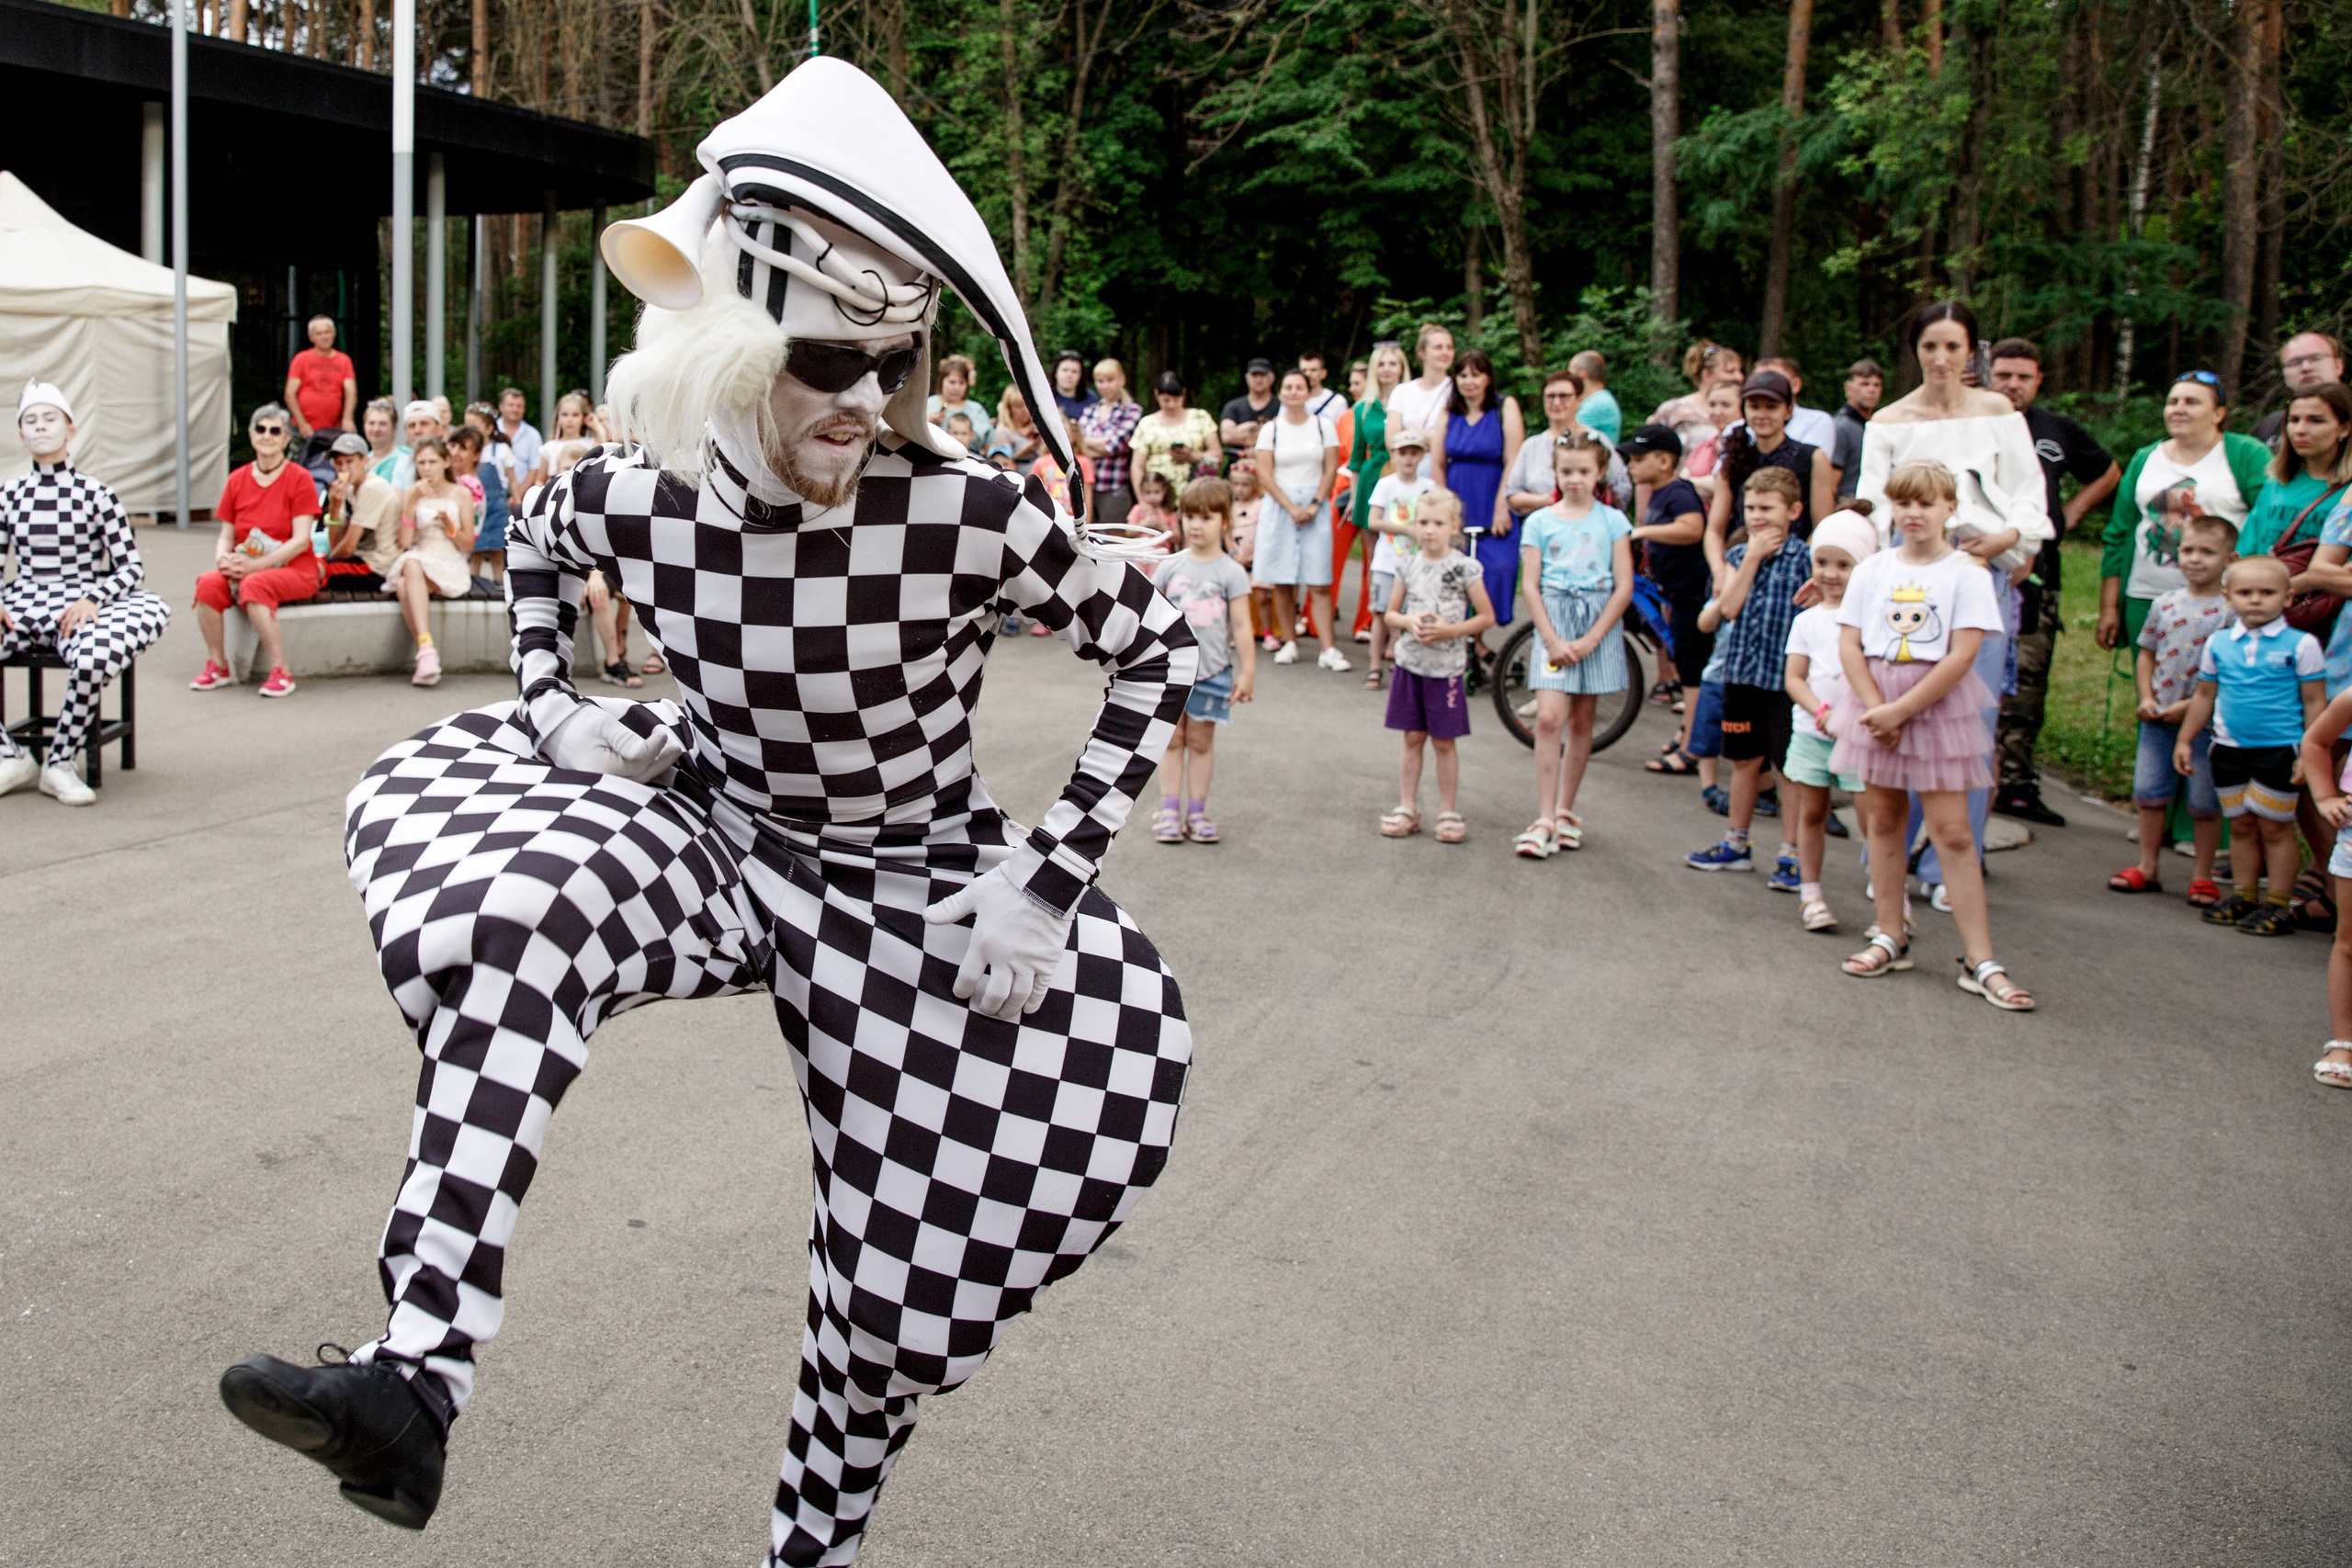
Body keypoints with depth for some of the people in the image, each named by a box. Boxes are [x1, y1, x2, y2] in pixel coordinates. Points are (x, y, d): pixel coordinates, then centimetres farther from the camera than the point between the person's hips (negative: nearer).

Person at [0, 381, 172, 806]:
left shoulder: (96, 495, 2)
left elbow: (131, 567, -1)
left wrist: (92, 599, -18)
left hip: (79, 609, -3)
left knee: (93, 659, -38)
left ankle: (58, 764, -15)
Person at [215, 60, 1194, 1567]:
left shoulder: (968, 513, -28)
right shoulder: (642, 498, -17)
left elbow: (1160, 648, -15)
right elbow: (536, 542, 9)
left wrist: (1051, 883, -20)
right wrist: (551, 706, -5)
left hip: (912, 892, -2)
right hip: (720, 836, 2)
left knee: (908, 1268, 3)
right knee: (520, 913, -28)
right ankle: (417, 1380, -31)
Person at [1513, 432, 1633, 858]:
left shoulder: (1612, 521, 4)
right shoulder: (1540, 522, 5)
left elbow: (1624, 587, -1)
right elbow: (1530, 586, 1)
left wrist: (1591, 639, -9)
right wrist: (1553, 639, -10)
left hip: (1599, 625, 1)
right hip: (1554, 620, -1)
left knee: (1582, 720, 7)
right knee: (1549, 717, -13)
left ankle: (1565, 811, 21)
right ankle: (1545, 821, -12)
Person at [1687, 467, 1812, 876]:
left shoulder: (1805, 558, -6)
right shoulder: (1739, 555, 7)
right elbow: (1729, 608, -7)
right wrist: (1752, 557, -9)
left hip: (1785, 675, -5)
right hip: (1741, 672, 5)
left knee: (1789, 766, 0)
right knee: (1745, 760, 16)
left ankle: (1792, 854, 8)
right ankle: (1736, 844, 28)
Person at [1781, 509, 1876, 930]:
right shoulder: (1807, 620, 6)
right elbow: (1793, 678, 2)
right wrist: (1821, 710, -15)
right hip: (1811, 731, 2)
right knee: (1811, 811, 7)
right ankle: (1810, 892, 18)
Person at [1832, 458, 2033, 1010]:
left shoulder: (1966, 572, -6)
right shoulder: (1872, 570, 5)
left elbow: (1960, 658, -14)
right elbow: (1849, 645, -2)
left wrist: (1900, 710, -17)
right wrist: (1877, 709, -14)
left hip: (1939, 708, -4)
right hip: (1876, 705, 4)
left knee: (1951, 831, -6)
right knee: (1883, 820, 10)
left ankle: (1981, 963, -4)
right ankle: (1892, 938, 23)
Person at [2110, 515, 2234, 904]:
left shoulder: (2231, 611, -9)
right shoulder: (2164, 604, 6)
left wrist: (2191, 704, -17)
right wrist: (2146, 698, 0)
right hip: (2158, 718, 5)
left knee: (2204, 801, 3)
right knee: (2149, 791, 11)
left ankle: (2203, 876, 16)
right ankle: (2148, 867, 24)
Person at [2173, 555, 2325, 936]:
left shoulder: (2301, 644, -6)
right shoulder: (2218, 643, 5)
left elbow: (2314, 702, -4)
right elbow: (2205, 695, 14)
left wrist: (2310, 753, -8)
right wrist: (2185, 740, 15)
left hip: (2279, 751, -4)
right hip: (2229, 748, 4)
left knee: (2274, 827, 1)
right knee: (2241, 825, 12)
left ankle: (2278, 904, 9)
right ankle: (2244, 896, 22)